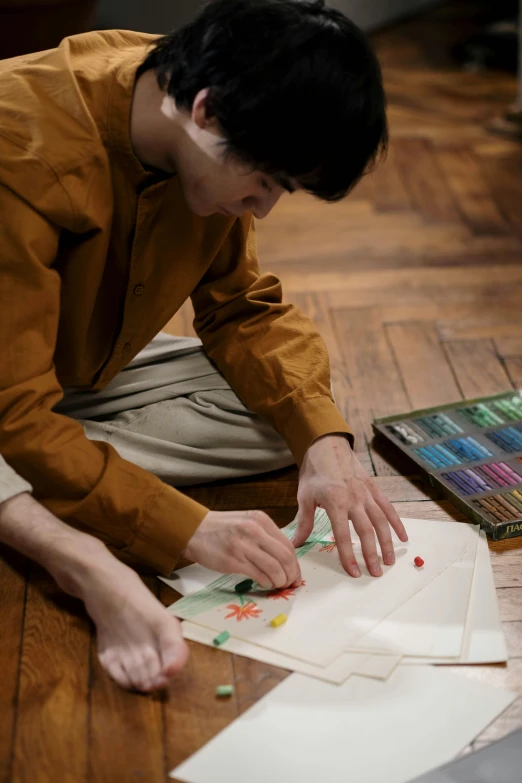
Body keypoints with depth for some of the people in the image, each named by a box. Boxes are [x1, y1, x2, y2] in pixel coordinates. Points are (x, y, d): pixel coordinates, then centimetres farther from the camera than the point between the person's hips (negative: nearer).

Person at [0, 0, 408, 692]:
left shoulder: (216, 156, -14)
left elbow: (244, 308, -4)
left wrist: (324, 442, -21)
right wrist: (189, 529, -40)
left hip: (85, 372, 7)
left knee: (280, 411, -13)